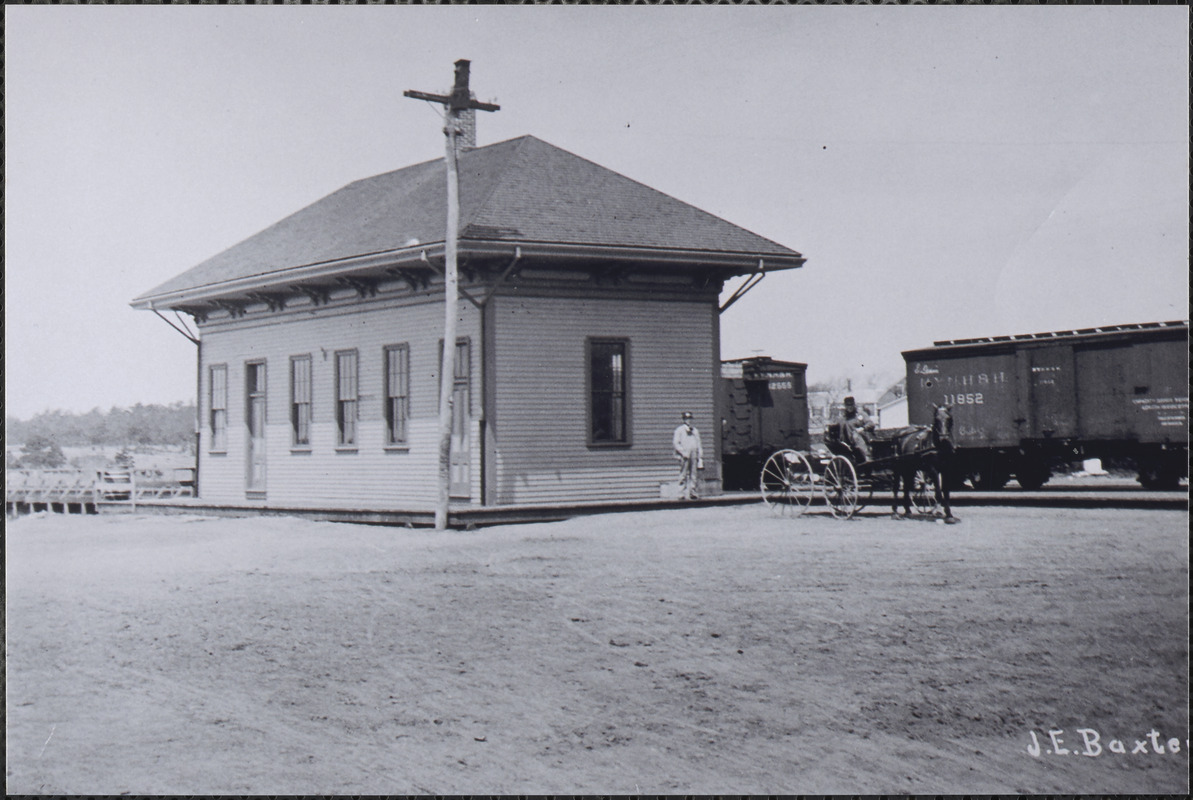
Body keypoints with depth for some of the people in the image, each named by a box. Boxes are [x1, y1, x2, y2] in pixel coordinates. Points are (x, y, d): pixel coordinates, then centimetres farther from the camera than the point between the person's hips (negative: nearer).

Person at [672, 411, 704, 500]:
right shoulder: (679, 430, 3)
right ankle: (682, 494, -5)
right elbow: (675, 443, -3)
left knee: (693, 475, 2)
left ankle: (692, 493, 3)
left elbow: (698, 444, 20)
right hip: (684, 456, -5)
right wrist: (683, 452, -13)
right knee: (683, 475, -6)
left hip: (694, 455, 5)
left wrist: (700, 456, 12)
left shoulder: (695, 430, 19)